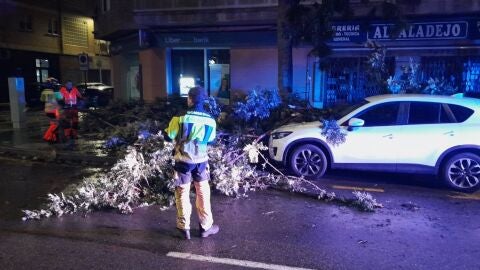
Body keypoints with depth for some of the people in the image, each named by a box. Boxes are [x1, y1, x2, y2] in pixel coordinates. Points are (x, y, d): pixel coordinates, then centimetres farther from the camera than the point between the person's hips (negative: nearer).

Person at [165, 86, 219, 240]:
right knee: (203, 194, 15)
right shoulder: (210, 121, -8)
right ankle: (206, 227, 23)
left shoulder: (181, 119, -17)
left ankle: (184, 228, 19)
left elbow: (169, 136, -5)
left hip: (183, 161, -2)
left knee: (182, 194, 12)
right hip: (201, 161, 2)